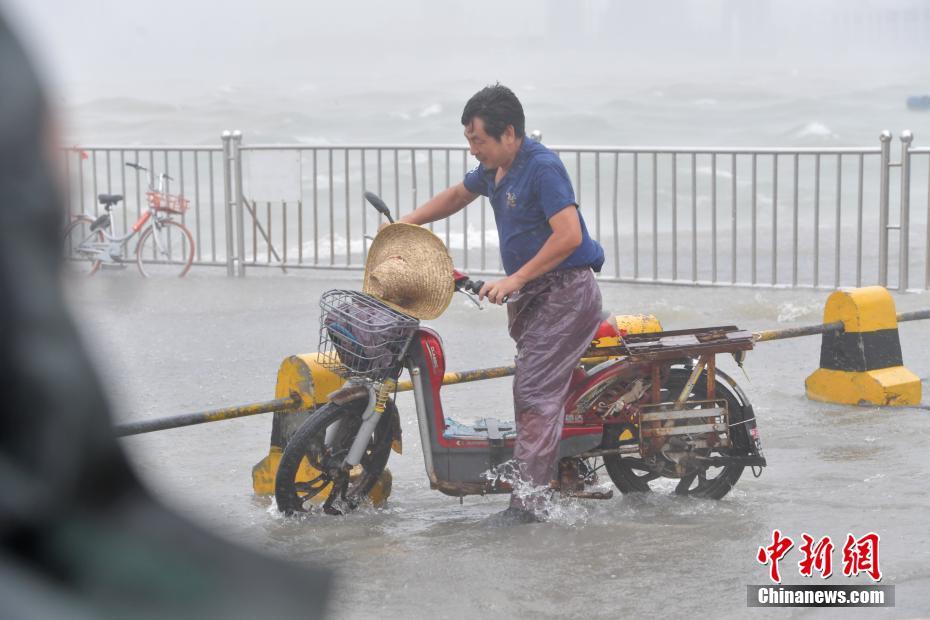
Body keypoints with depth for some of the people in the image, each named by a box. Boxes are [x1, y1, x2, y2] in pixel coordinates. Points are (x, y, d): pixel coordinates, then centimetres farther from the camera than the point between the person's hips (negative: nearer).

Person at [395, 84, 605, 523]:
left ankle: (526, 500, -17)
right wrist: (408, 222, 19)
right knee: (536, 387, 8)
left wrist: (515, 280, -24)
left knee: (534, 391, -15)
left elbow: (569, 236, -25)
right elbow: (459, 195, 32)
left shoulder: (542, 167, -17)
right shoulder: (494, 169, 12)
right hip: (531, 295, 10)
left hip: (566, 292, -10)